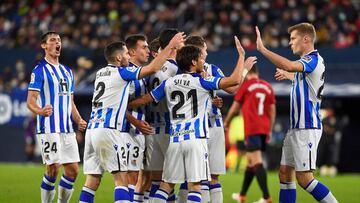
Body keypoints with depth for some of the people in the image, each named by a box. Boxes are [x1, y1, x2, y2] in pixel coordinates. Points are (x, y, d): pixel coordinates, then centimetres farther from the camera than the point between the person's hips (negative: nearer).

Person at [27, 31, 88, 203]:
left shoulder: (67, 71, 19)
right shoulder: (40, 70, -5)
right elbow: (30, 100, -12)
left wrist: (79, 121, 8)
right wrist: (40, 111, -34)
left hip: (67, 129, 7)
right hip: (49, 129, -7)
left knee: (72, 170, 4)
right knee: (53, 169, -10)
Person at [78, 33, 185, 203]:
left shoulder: (100, 73, 18)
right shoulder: (121, 73, -4)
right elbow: (153, 68, -9)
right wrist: (170, 46, -1)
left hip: (92, 130, 7)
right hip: (109, 130, -7)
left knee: (92, 181, 6)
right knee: (121, 179, -6)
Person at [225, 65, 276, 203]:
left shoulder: (245, 85, -1)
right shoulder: (268, 87, 13)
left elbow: (235, 108, 6)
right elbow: (272, 110, 13)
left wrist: (226, 122, 21)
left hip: (251, 129, -6)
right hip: (264, 129, 6)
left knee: (256, 162, -12)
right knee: (250, 161, 18)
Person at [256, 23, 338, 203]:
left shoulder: (314, 60, -14)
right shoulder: (306, 62, 16)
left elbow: (289, 66, -35)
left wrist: (263, 49, -32)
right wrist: (289, 76, 40)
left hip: (307, 128, -10)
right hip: (296, 127, 10)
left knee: (304, 178, -11)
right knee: (285, 173, 8)